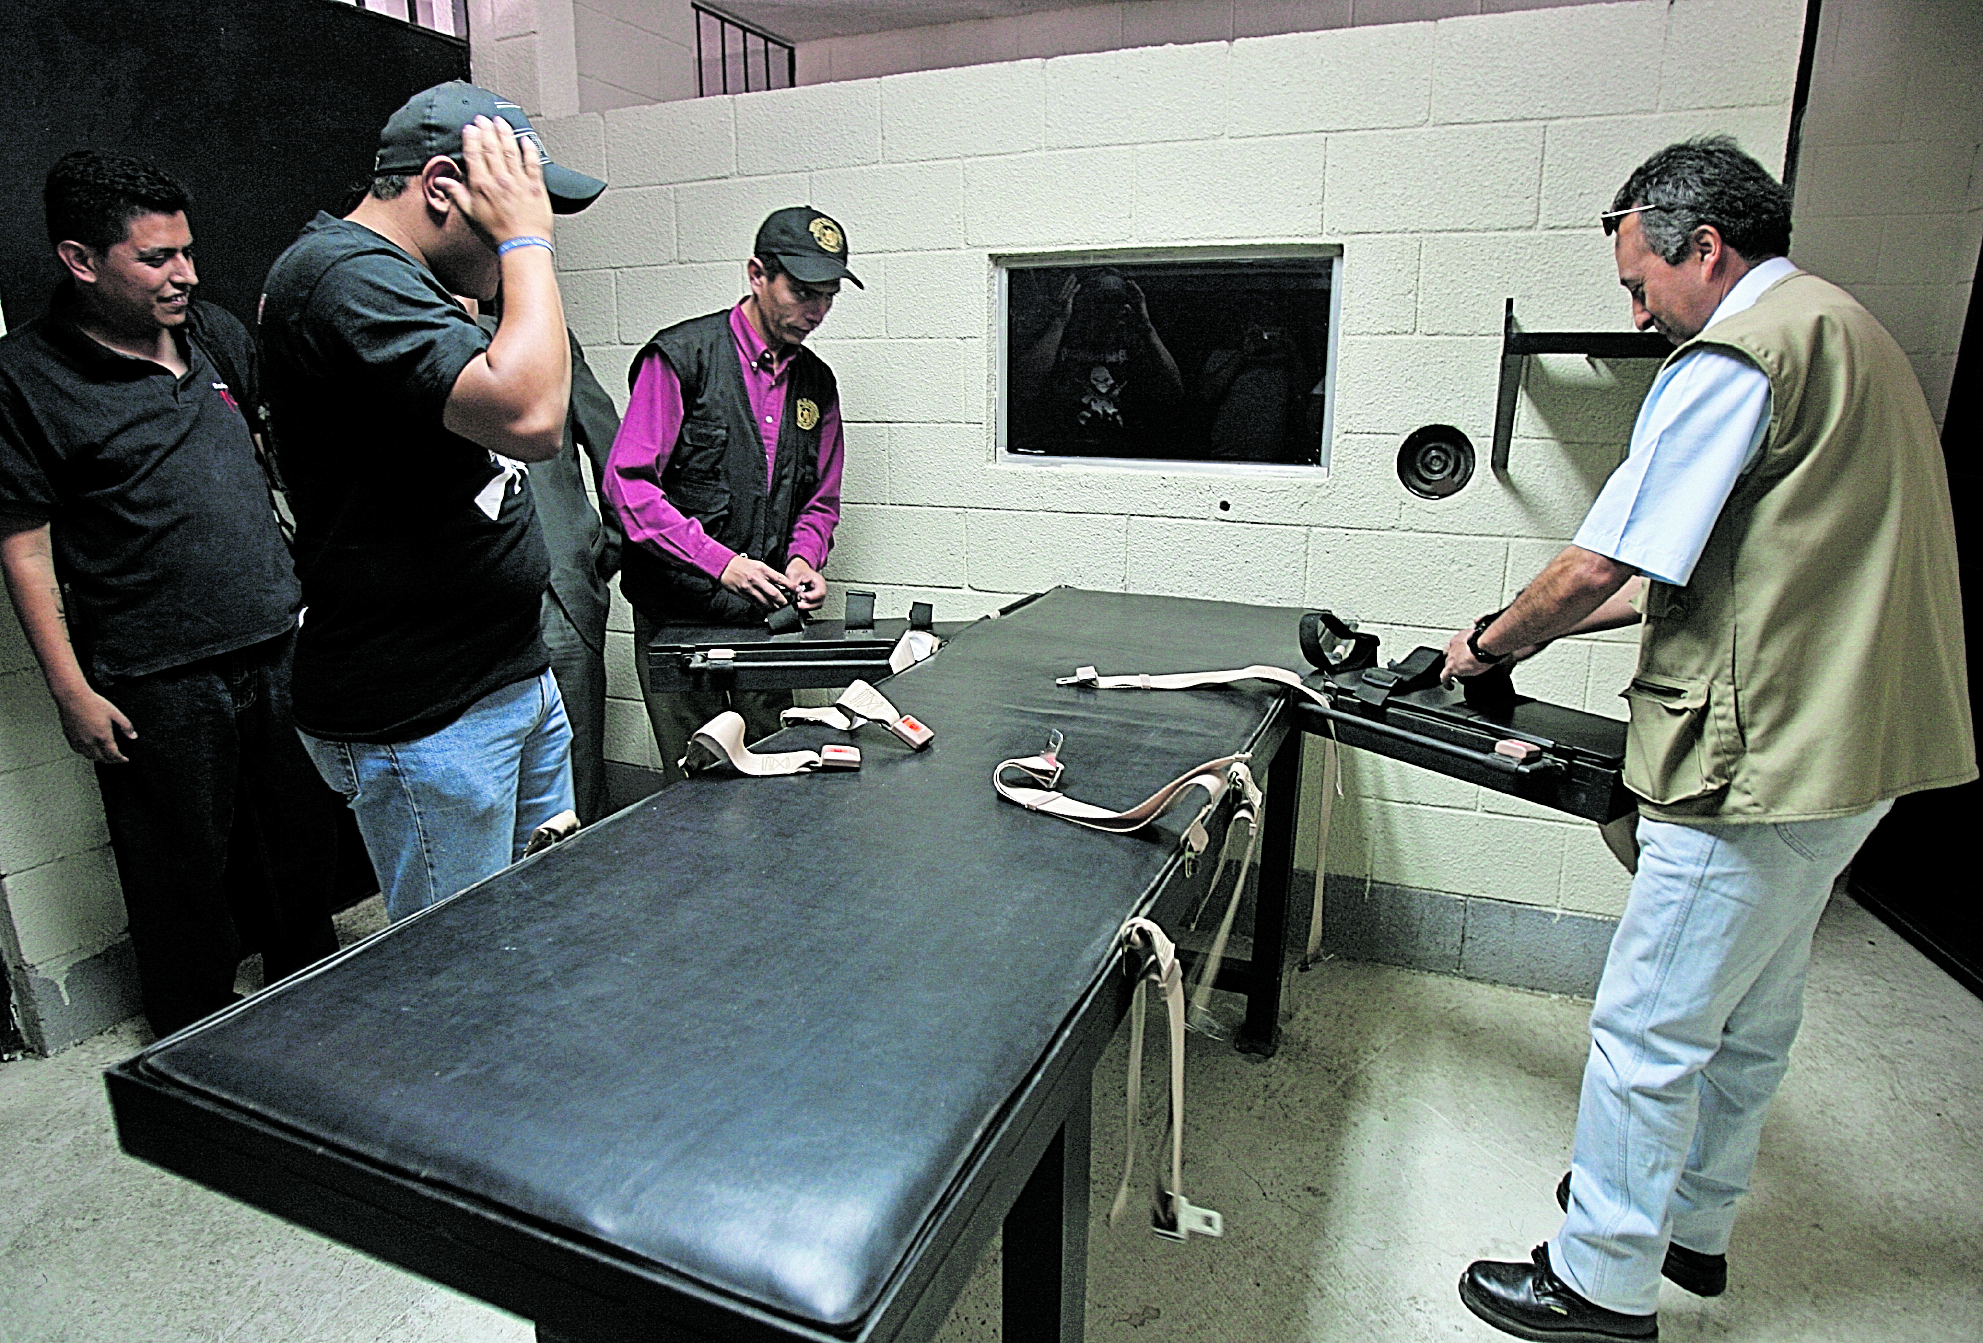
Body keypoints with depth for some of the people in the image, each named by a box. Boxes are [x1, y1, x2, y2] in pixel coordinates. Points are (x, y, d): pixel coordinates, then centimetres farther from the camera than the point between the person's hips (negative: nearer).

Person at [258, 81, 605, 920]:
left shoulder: (391, 278, 15)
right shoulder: (346, 274, -17)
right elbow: (530, 417, -31)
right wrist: (526, 239, -18)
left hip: (513, 680, 10)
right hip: (423, 720, -10)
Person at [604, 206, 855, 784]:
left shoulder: (817, 383, 11)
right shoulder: (681, 356, -7)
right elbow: (627, 481, -13)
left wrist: (803, 558, -5)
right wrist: (719, 561, -21)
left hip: (769, 617, 5)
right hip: (679, 616, -5)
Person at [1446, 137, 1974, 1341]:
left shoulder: (1736, 355, -16)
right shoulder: (1843, 329, 17)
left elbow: (1598, 566, -19)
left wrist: (1492, 642, -1)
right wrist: (1550, 622, 15)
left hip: (1763, 757, -11)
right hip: (1843, 744, 11)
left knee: (1649, 1029, 1)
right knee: (1754, 1015, 21)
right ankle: (1693, 1220, 39)